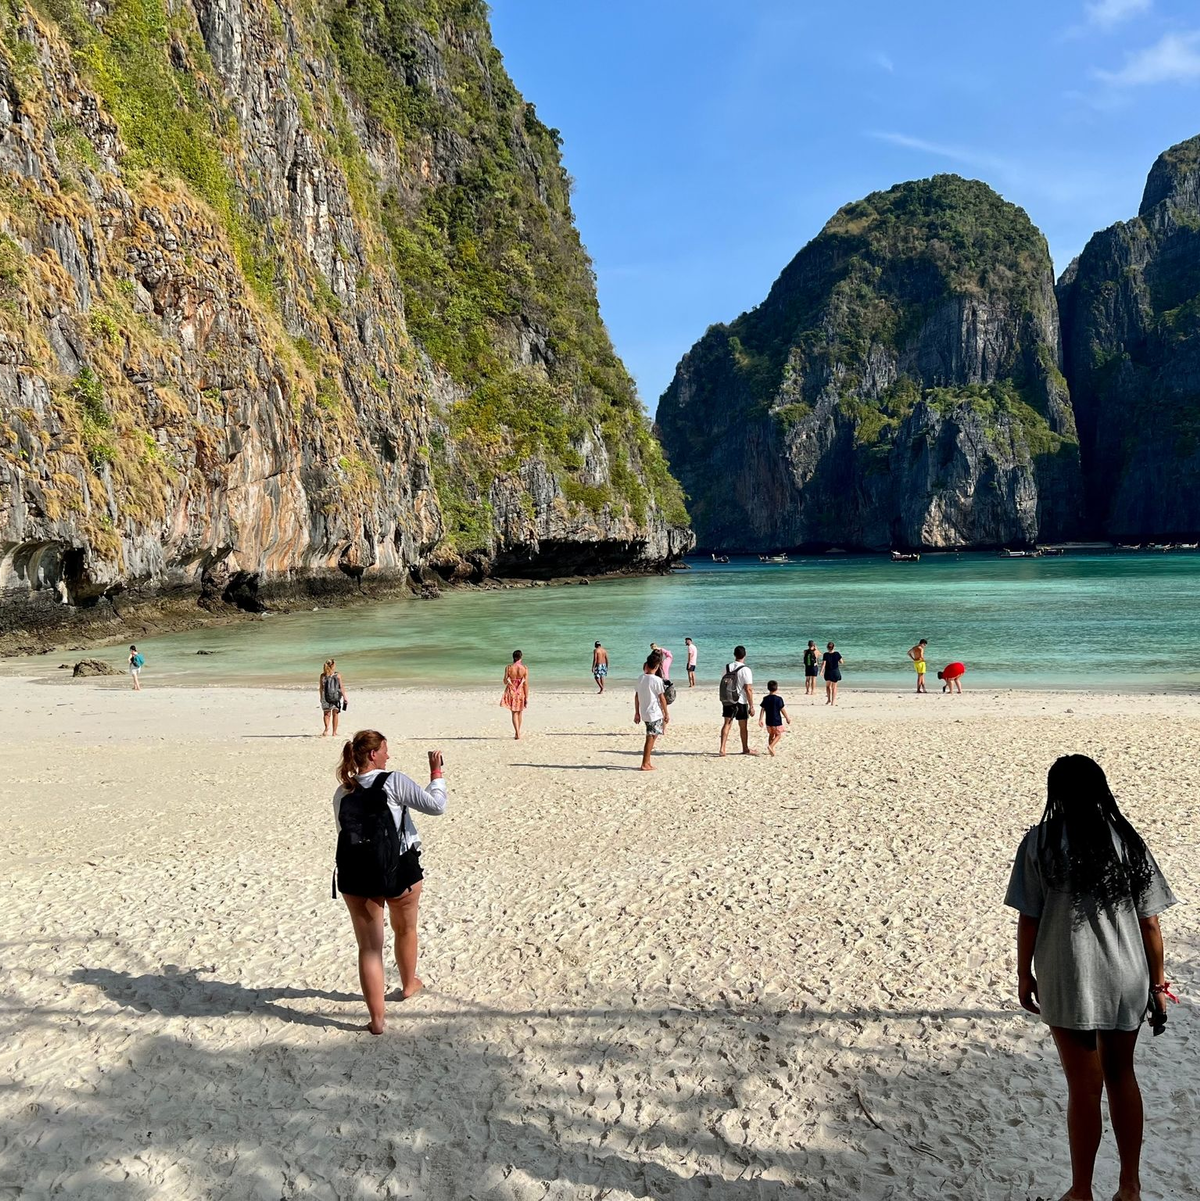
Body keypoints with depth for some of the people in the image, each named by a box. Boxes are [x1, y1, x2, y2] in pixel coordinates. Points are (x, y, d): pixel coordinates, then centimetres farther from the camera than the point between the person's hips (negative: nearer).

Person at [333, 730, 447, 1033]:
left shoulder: (342, 793, 3)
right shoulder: (394, 781, -12)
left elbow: (344, 832, 10)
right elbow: (436, 805, -12)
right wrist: (437, 773, 0)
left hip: (355, 875, 2)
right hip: (399, 870, -2)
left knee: (368, 947, 6)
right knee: (406, 930, 25)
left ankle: (376, 1018, 4)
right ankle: (408, 984, 48)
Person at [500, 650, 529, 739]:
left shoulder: (508, 668, -9)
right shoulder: (525, 668, -10)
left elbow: (505, 682, -4)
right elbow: (526, 684, -10)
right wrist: (527, 698, -6)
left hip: (511, 692, -1)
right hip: (521, 692, 1)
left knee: (514, 713, 5)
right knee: (520, 712, 19)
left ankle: (517, 732, -11)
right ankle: (518, 732, 31)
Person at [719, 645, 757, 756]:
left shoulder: (727, 668, 2)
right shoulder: (745, 670, -15)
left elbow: (723, 684, 9)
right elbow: (748, 689, -16)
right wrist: (751, 705, -10)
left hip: (727, 701, 4)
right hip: (740, 701, -4)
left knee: (727, 723, 7)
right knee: (743, 726, 10)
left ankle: (722, 748, -3)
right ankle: (745, 749, 25)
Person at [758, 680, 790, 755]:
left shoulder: (765, 699, 0)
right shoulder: (779, 699, -13)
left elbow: (762, 709, 0)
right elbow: (782, 710, -9)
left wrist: (760, 719, 5)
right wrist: (787, 718, 2)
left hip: (769, 721, 5)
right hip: (777, 721, -5)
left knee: (771, 735, 20)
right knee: (778, 735, 8)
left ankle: (770, 750, 23)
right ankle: (771, 746, -13)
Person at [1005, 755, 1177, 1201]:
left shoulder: (1040, 842, -10)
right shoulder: (1128, 841, -1)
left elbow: (1028, 918, -9)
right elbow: (1149, 922, 0)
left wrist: (1025, 975, 3)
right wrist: (1157, 983, 10)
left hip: (1070, 984, -3)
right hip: (1128, 981, 4)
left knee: (1084, 1088, 8)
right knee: (1121, 1076, 21)